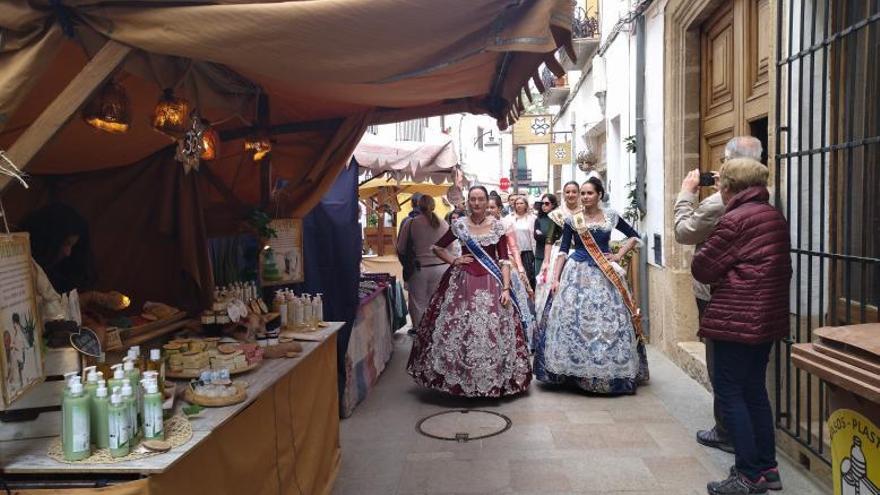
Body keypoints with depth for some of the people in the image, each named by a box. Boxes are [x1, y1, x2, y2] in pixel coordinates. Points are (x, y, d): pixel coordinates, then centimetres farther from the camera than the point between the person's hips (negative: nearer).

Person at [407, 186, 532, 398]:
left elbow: (504, 259, 0)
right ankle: (460, 379, 14)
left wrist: (506, 288, -8)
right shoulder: (459, 225, 3)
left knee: (492, 331, -2)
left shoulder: (497, 226, 2)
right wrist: (454, 261, 1)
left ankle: (492, 380, 12)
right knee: (459, 329, 0)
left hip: (491, 282, 0)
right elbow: (437, 248, 14)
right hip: (463, 281, 1)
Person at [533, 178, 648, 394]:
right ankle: (577, 372, 7)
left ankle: (611, 373, 15)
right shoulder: (572, 220, 1)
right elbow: (563, 250, 0)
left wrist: (619, 255, 1)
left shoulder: (611, 216, 5)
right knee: (573, 319, -4)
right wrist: (556, 278, -7)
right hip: (578, 273, -1)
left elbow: (634, 236, 15)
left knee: (609, 320, 3)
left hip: (605, 273, 1)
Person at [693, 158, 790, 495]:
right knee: (755, 391, 17)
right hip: (768, 318, 9)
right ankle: (767, 468, 24)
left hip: (737, 320, -9)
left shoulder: (736, 220, -15)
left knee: (730, 394, 0)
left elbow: (702, 268, -12)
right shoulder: (775, 217, 12)